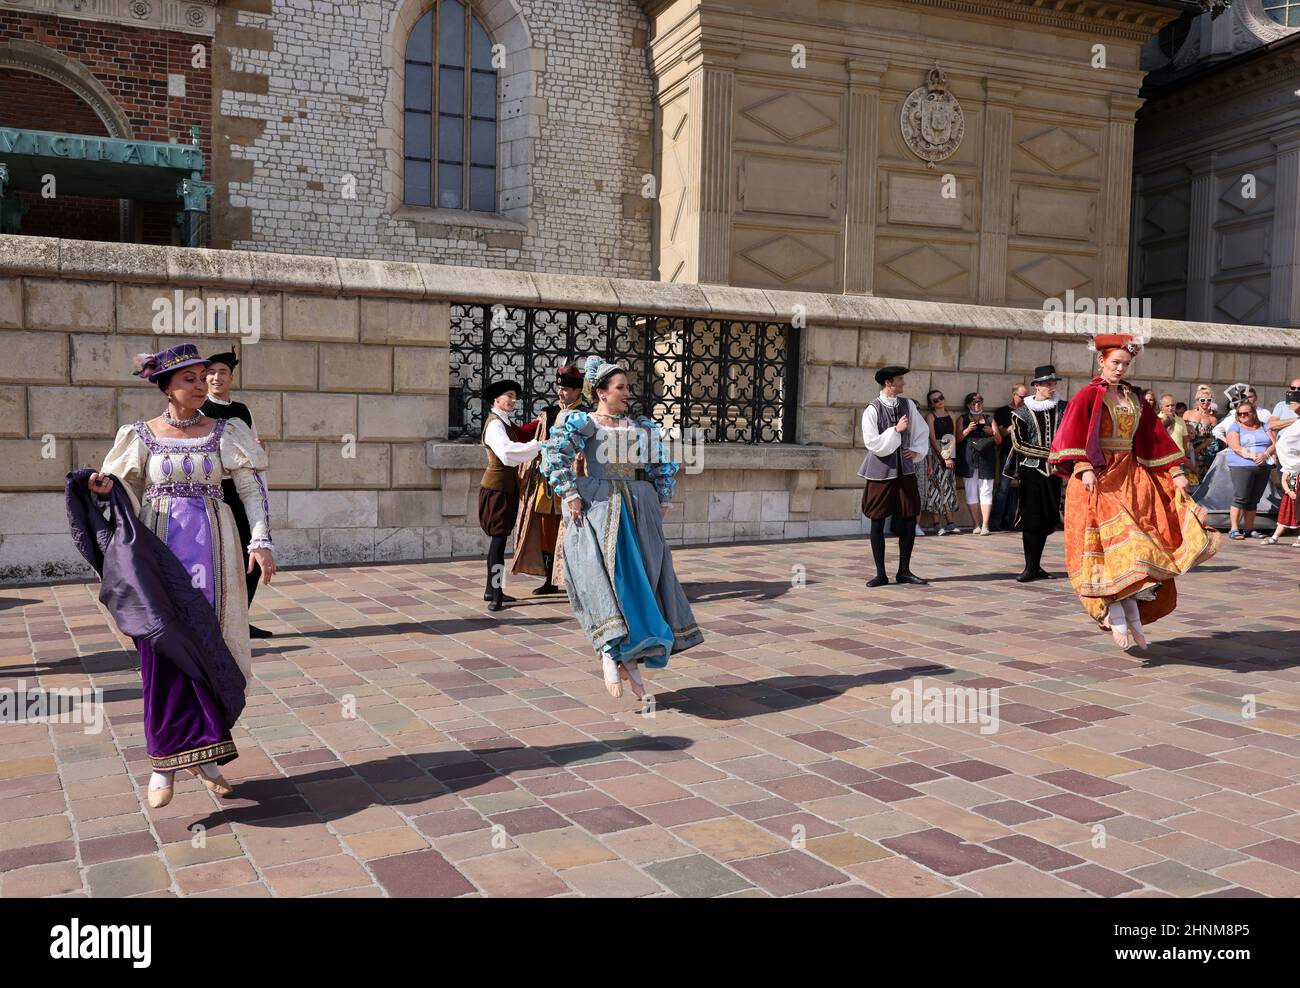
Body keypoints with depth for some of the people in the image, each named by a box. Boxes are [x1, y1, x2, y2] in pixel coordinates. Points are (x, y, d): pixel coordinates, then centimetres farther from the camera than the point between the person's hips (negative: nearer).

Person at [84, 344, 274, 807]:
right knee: (162, 650, -2)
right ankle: (164, 762, 5)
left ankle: (204, 752, 12)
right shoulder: (142, 435, 5)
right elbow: (128, 491, 10)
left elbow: (252, 490, -1)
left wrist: (261, 541, -12)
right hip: (159, 547, 0)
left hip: (210, 549, 0)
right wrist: (105, 487, -13)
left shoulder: (224, 432, 3)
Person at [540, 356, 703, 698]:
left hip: (637, 509, 5)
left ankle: (631, 657, 9)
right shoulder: (583, 422, -1)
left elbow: (663, 465, 22)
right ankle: (609, 653, -19)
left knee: (642, 577, 2)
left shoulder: (639, 427, 14)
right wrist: (571, 495, -15)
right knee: (607, 572, -19)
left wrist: (663, 500, 12)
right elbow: (553, 456, -10)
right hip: (598, 506, -5)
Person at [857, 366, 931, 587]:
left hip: (905, 469, 4)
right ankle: (880, 574, 11)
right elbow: (873, 443, -14)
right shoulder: (872, 410, -9)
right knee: (877, 523, 1)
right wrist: (896, 430, -18)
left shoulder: (908, 405, 4)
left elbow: (922, 432, 14)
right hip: (881, 471, -4)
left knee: (909, 520, 2)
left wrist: (917, 451, -1)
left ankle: (904, 571, 15)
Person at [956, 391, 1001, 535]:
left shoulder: (989, 420, 19)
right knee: (971, 492, -3)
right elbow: (957, 439, 4)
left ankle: (985, 525, -10)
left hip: (986, 460, 1)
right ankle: (977, 525, 1)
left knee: (986, 491, -7)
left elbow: (999, 441, 16)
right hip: (969, 461, -1)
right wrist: (967, 430, -12)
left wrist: (993, 432, -4)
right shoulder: (962, 419, 14)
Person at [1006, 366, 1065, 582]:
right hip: (1031, 470, -3)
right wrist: (1049, 452, -12)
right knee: (1031, 520, -3)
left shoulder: (1062, 409, 8)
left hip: (1053, 471, 3)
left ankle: (1035, 565, 17)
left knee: (1049, 520, 4)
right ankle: (1030, 568, 3)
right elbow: (1019, 444, -6)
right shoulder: (1023, 412, 0)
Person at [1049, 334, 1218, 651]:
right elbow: (1074, 434, -11)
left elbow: (1156, 437, 14)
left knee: (1134, 546, 0)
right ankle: (1116, 617, -7)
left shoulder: (1134, 399, 14)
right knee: (1110, 542, -12)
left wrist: (1176, 472, 8)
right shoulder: (1088, 395, -2)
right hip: (1099, 478, -6)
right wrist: (1085, 468, -24)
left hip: (1131, 477, 6)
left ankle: (1133, 614, 3)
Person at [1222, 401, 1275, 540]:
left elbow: (1274, 444, 7)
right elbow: (1237, 448, -10)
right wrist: (1253, 456, -21)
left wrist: (1265, 455, -13)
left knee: (1253, 500, 5)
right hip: (1241, 467, -4)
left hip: (1264, 468, 4)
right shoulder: (1234, 427, 4)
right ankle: (1234, 529, -8)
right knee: (1240, 498, -10)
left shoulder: (1263, 427, 17)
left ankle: (1249, 529, 11)